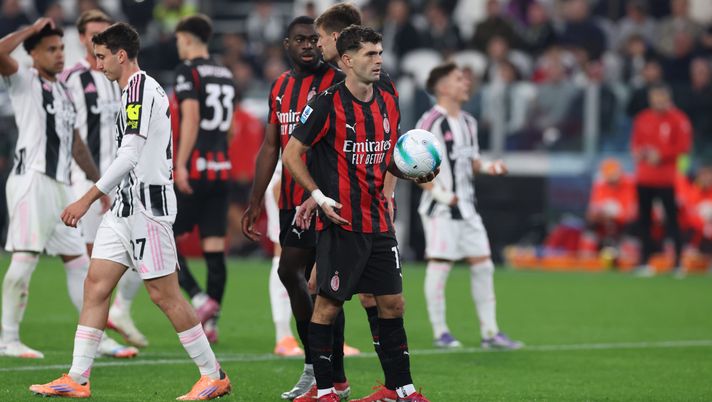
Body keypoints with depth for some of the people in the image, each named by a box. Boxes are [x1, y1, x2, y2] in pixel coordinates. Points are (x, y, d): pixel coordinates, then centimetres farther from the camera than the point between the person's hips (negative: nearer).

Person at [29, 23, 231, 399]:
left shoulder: (140, 87, -13)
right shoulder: (139, 89, 18)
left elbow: (129, 156, -19)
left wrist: (87, 199, -19)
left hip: (147, 204, -10)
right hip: (127, 206, 10)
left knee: (164, 294, -5)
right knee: (96, 284, 4)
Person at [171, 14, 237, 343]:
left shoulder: (188, 71, -7)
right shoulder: (227, 75, 16)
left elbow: (191, 117, -18)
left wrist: (181, 164, -20)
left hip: (194, 170, -7)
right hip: (222, 168, 7)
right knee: (214, 248, 6)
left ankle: (200, 301, -14)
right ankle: (210, 323, 6)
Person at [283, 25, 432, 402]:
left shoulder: (388, 103, 9)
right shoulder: (327, 103, -11)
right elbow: (291, 154, -7)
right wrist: (320, 197, -15)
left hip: (379, 223, 6)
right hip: (340, 223, -6)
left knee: (392, 304, 7)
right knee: (328, 304, -1)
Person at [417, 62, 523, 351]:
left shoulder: (468, 122, 14)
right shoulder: (431, 122, -11)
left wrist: (486, 167, 3)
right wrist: (437, 192, -20)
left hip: (466, 207, 8)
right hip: (441, 208, -8)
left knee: (483, 264, 5)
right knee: (439, 265, -3)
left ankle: (490, 332, 9)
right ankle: (440, 333, 5)